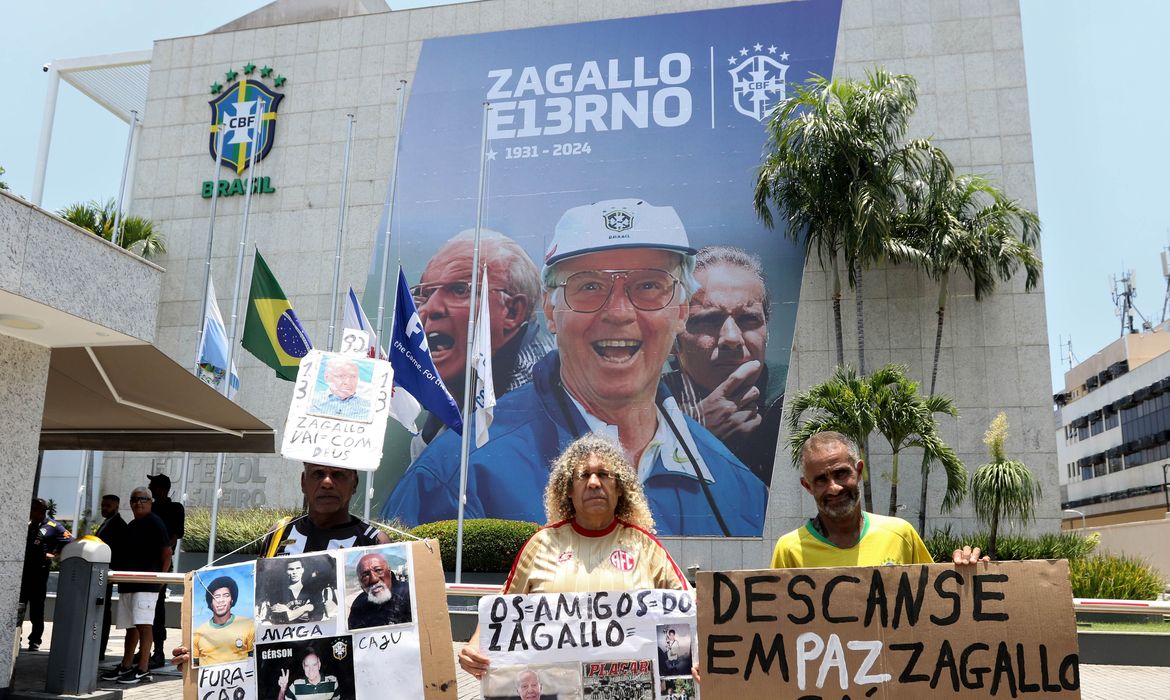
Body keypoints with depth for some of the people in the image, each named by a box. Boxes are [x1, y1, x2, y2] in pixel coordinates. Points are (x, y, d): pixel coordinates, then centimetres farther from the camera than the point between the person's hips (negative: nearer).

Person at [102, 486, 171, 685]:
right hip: (127, 583, 8)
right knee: (131, 625, 13)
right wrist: (117, 571, 12)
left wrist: (160, 576, -14)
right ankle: (126, 666, 20)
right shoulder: (130, 526, 19)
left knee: (143, 623, -12)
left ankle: (143, 669, -12)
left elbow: (167, 552, -8)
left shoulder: (154, 523, -5)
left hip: (146, 584, -8)